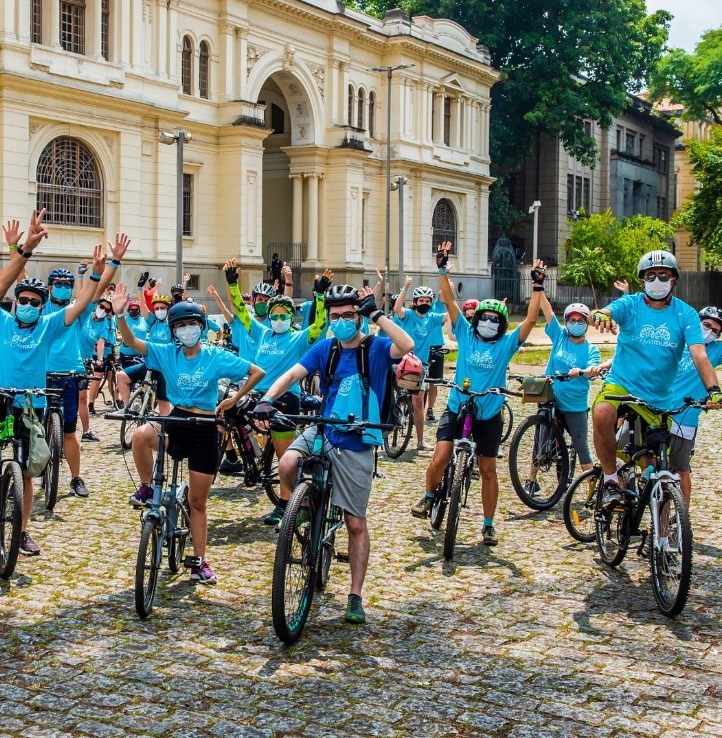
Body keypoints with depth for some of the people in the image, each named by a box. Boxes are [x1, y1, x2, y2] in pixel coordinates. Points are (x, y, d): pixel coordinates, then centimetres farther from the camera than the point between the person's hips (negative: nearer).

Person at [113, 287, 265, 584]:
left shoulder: (216, 357, -6)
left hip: (205, 429, -1)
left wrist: (232, 400, -1)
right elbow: (131, 342, -15)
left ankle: (200, 562, 19)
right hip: (176, 420, 1)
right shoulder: (167, 353, -3)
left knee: (197, 501, 6)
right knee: (141, 435, -35)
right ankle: (147, 489, -11)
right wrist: (120, 315, -32)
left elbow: (257, 372, 0)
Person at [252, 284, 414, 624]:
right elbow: (292, 374, -8)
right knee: (287, 465, -30)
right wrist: (267, 398, -25)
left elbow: (406, 346, -26)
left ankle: (355, 596, 16)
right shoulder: (325, 349, 4)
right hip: (321, 431, 2)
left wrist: (376, 313, -24)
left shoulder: (376, 349, -5)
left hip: (356, 446, -2)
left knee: (356, 523, 3)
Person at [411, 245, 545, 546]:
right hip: (456, 408, 0)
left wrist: (537, 288, -15)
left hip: (488, 416, 1)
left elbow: (530, 320, -9)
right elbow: (449, 301, -4)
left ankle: (488, 524, 21)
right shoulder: (465, 334, 1)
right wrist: (443, 270, -12)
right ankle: (428, 496, 18)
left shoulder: (507, 344, 0)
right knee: (439, 460, -13)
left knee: (488, 470, 8)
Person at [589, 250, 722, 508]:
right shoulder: (630, 304, -5)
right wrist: (599, 316, -51)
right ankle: (611, 480, -18)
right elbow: (603, 313, -24)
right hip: (621, 384, -2)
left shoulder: (686, 314, -3)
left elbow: (699, 356, -14)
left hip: (659, 400, 2)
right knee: (602, 414, -36)